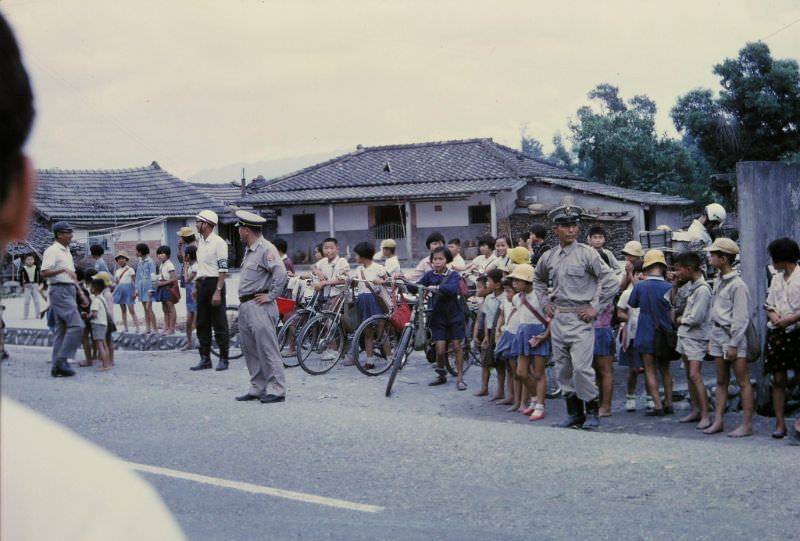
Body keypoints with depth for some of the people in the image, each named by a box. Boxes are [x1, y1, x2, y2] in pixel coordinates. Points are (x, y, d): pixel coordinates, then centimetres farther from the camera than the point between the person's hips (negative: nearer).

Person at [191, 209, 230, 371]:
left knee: (219, 324, -3)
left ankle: (223, 359, 3)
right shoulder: (200, 242, 15)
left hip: (214, 283, -8)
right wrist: (196, 286, 17)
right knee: (202, 324, 9)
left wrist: (218, 291, -21)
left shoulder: (218, 242, -11)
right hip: (202, 284, 8)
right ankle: (205, 359, 14)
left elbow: (223, 269, -16)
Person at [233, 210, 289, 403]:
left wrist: (270, 296, -19)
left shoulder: (266, 249, -13)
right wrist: (243, 300, 13)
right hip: (245, 306, 10)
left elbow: (281, 273, -24)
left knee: (267, 349, -8)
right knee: (251, 351, 12)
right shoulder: (249, 250, 18)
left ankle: (276, 390, -5)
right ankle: (258, 388, 19)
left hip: (259, 306, -10)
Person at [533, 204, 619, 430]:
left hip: (580, 318, -6)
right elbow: (538, 280, 30)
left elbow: (611, 282, -8)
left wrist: (595, 308, -9)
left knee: (581, 367, -13)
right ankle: (574, 413, 18)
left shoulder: (587, 254, -6)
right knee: (563, 369, 9)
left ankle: (592, 411, 3)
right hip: (558, 318, 6)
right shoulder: (548, 257, 9)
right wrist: (545, 303, 17)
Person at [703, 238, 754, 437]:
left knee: (743, 381, -4)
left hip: (734, 337, -9)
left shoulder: (737, 285, -14)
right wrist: (711, 338, 16)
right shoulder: (719, 282, 13)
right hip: (718, 336, 9)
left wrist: (733, 345, -17)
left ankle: (747, 424, -2)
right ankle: (718, 421, 14)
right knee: (721, 381, 11)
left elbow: (741, 318, -15)